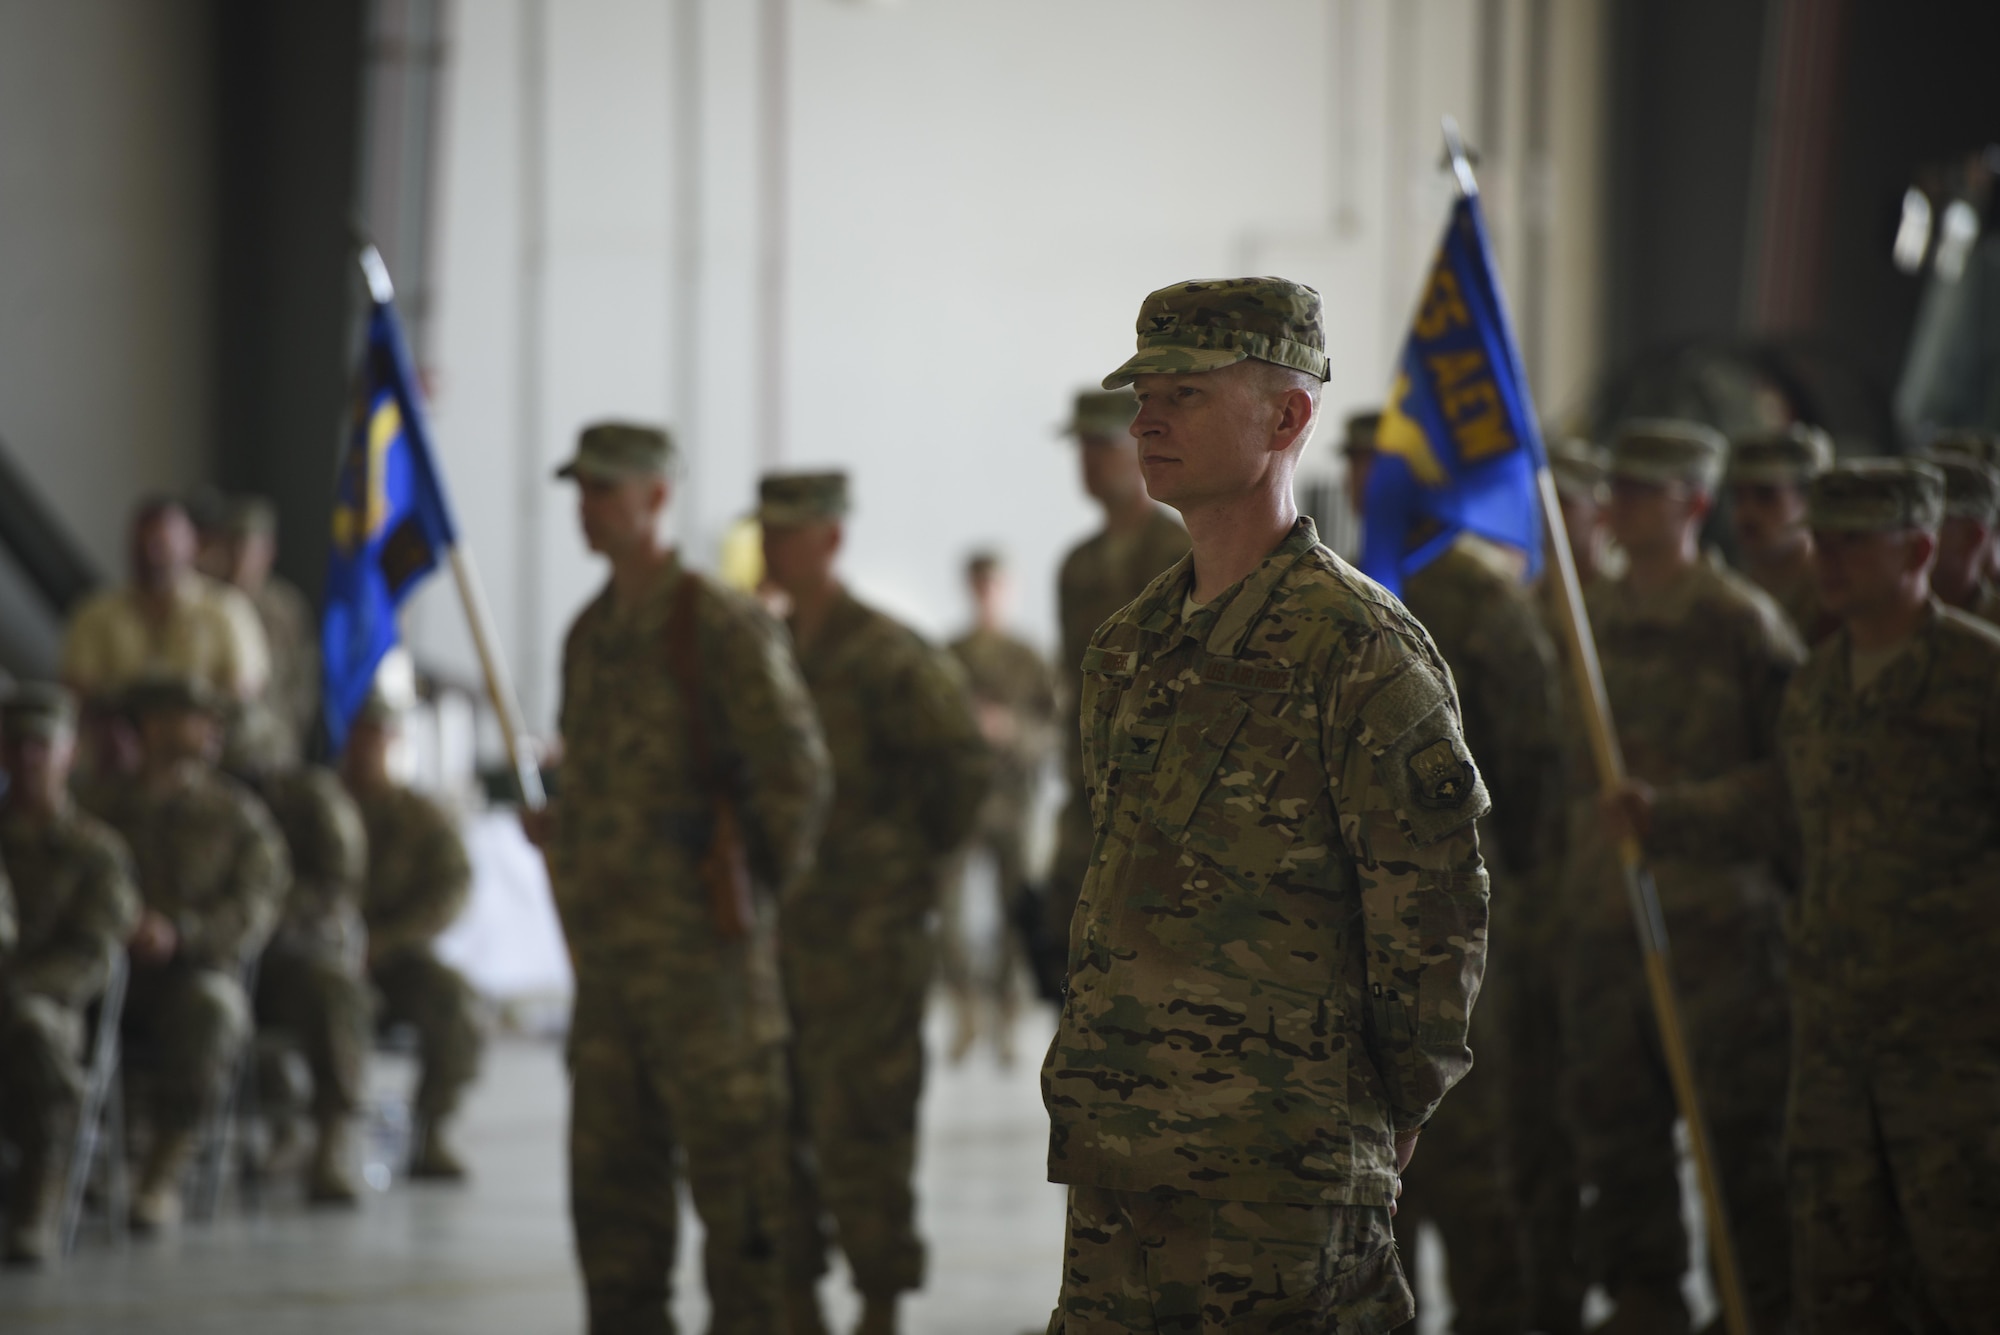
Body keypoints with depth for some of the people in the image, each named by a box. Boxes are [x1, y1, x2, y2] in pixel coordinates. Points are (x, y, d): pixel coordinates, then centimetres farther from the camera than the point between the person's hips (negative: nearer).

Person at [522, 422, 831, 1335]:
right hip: (608, 946, 8)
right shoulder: (589, 635, 14)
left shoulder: (720, 626, -11)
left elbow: (794, 769, -14)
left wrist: (768, 884, -5)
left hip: (704, 944, -8)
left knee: (733, 1162, -3)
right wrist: (560, 827, 12)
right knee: (611, 1170, 8)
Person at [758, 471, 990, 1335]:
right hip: (783, 930, 8)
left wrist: (913, 863, -6)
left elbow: (962, 768, -13)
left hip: (866, 933, -8)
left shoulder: (885, 656, -12)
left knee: (861, 1132, -6)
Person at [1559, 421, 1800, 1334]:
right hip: (1605, 906, 6)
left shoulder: (1742, 620, -6)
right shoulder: (1590, 616, 12)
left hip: (1715, 908, -6)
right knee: (1611, 1114, 8)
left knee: (1736, 1120, -3)